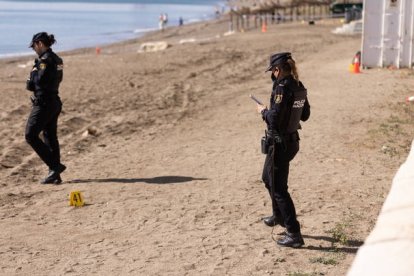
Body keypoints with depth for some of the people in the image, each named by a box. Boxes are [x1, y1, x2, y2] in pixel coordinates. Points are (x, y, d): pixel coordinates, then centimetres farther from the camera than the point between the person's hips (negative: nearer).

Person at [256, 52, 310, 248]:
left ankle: (294, 234, 1)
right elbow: (305, 115, 15)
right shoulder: (299, 88, 5)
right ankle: (279, 216, 46)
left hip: (280, 143, -9)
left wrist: (263, 111, -6)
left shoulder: (282, 88, -21)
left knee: (278, 189, -1)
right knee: (268, 178, 29)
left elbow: (274, 119, -25)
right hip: (292, 141, 9)